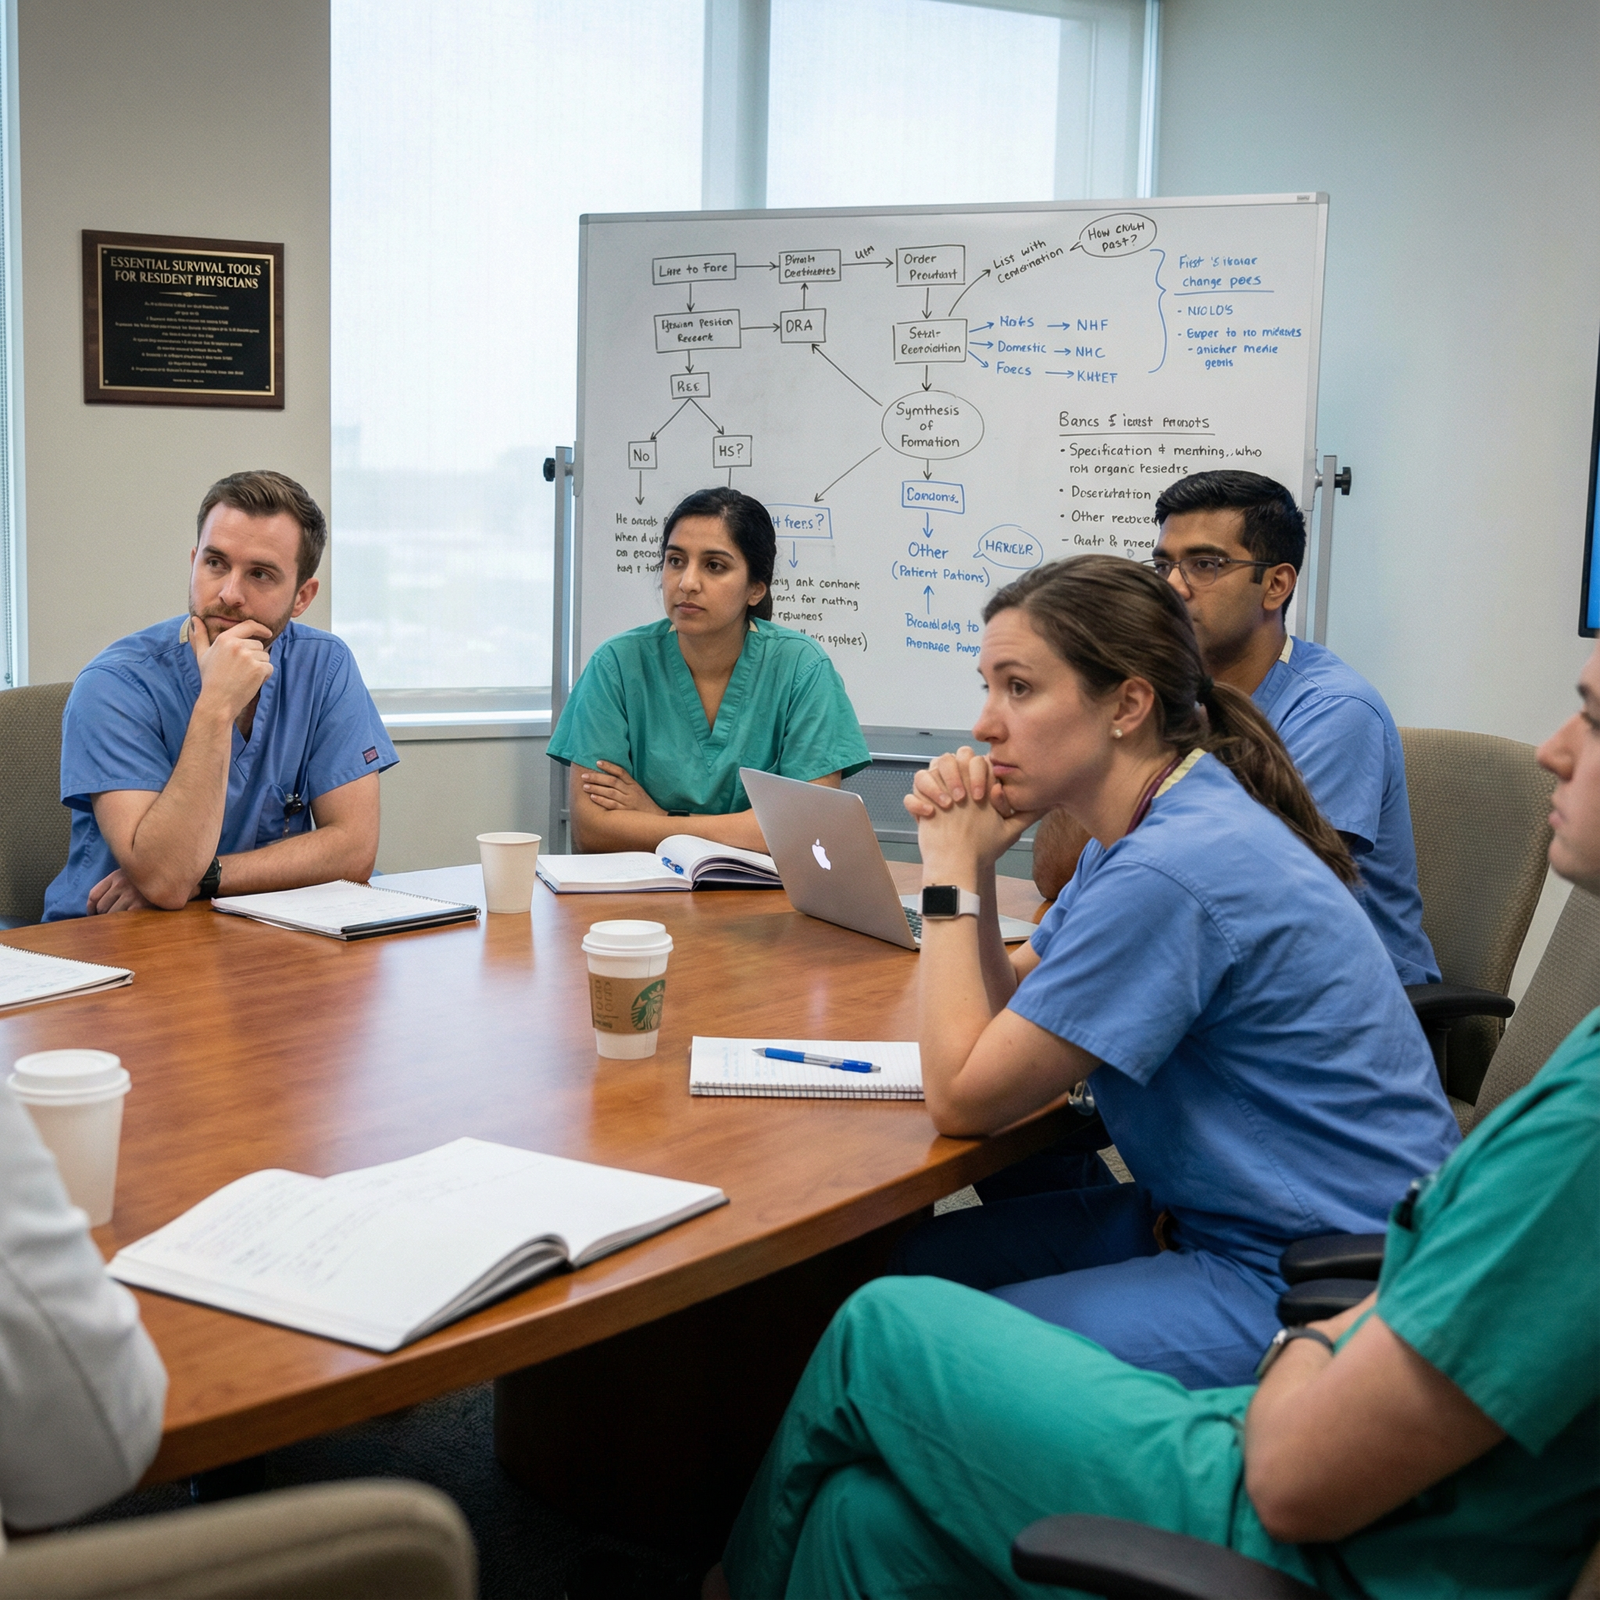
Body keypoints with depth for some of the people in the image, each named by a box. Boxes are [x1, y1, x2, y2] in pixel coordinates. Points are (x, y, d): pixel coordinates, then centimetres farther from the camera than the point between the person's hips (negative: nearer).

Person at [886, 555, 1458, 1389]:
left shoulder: (1174, 871, -26)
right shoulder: (1146, 828, 5)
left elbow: (963, 1098, -20)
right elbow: (1004, 1012, 11)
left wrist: (952, 871, -12)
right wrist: (967, 865, -4)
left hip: (1317, 1287, -10)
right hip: (1218, 1217, 10)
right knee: (908, 1264, 4)